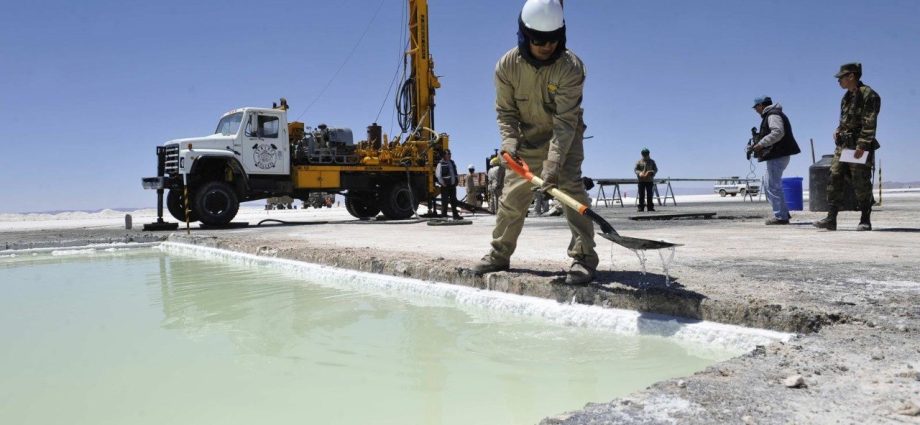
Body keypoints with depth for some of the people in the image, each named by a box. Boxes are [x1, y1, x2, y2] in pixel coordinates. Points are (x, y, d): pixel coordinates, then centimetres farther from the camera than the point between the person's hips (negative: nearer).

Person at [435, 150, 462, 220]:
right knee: (444, 201, -3)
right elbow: (438, 175, -16)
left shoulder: (452, 162, 14)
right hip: (445, 186, -7)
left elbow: (455, 172, 24)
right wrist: (442, 183, -17)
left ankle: (455, 215, 19)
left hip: (453, 185, 7)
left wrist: (457, 179, 13)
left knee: (454, 200, 12)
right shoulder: (441, 164, -9)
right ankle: (443, 215, 3)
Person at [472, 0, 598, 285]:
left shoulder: (571, 67, -26)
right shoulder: (507, 66, -15)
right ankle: (499, 254, 22)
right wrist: (510, 141, -23)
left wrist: (553, 162, -39)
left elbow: (565, 121, -31)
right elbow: (506, 111, -5)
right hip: (527, 140, 3)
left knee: (571, 187, -20)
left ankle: (584, 258, -14)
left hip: (565, 138, -3)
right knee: (512, 196, 6)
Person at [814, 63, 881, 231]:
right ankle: (831, 219, -1)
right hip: (843, 145, 8)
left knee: (861, 185, -2)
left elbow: (869, 124, -17)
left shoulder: (869, 95, -10)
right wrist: (838, 130, 6)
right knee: (835, 180, -1)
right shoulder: (847, 96, 16)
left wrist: (862, 145, -22)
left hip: (860, 147, -8)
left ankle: (865, 221, 7)